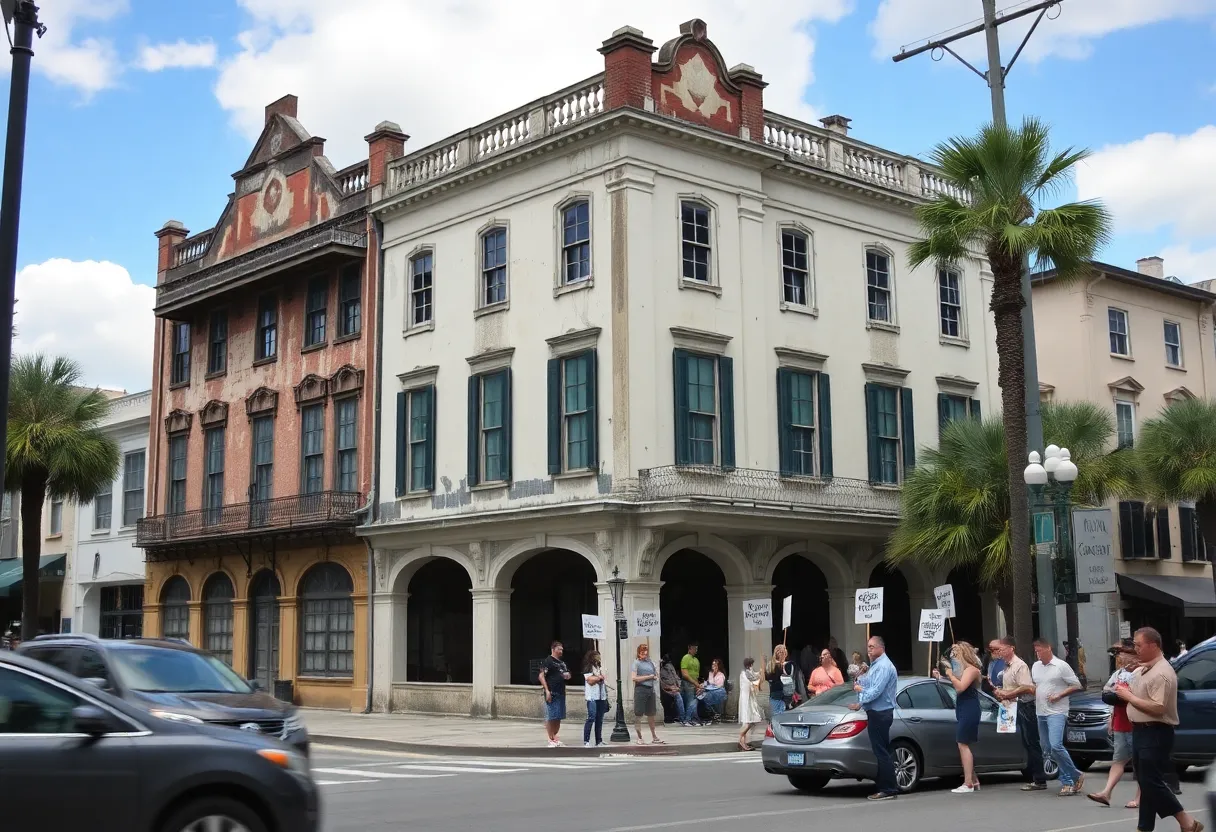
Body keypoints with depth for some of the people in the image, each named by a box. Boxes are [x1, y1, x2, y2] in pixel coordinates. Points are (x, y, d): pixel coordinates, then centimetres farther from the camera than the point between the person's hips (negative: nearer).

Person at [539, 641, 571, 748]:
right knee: (551, 717, -6)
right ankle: (551, 740, -2)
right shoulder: (547, 661, -6)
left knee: (559, 718, 11)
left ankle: (554, 737, 19)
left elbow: (568, 674, 32)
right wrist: (547, 691, -19)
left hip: (561, 693, 9)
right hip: (552, 693, -9)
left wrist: (567, 675, 6)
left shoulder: (562, 663, 20)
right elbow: (541, 676, -12)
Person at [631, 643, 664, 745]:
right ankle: (639, 738, 7)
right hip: (640, 690, -5)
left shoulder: (651, 662, 13)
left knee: (651, 715, 12)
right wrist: (649, 677, -9)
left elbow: (656, 675, 22)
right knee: (638, 714, 0)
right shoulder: (636, 663, -2)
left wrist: (654, 677, -1)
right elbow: (634, 678, -12)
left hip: (651, 690, 5)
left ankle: (654, 737, 20)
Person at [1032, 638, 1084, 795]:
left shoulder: (1061, 665, -6)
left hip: (1056, 712, -8)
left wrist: (1059, 695, -14)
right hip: (1041, 713, 8)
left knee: (1055, 746, -21)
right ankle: (1067, 781, 16)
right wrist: (1034, 692, 5)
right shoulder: (1036, 666, 14)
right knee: (1047, 749, 7)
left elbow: (1076, 685, -6)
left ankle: (1076, 776, -6)